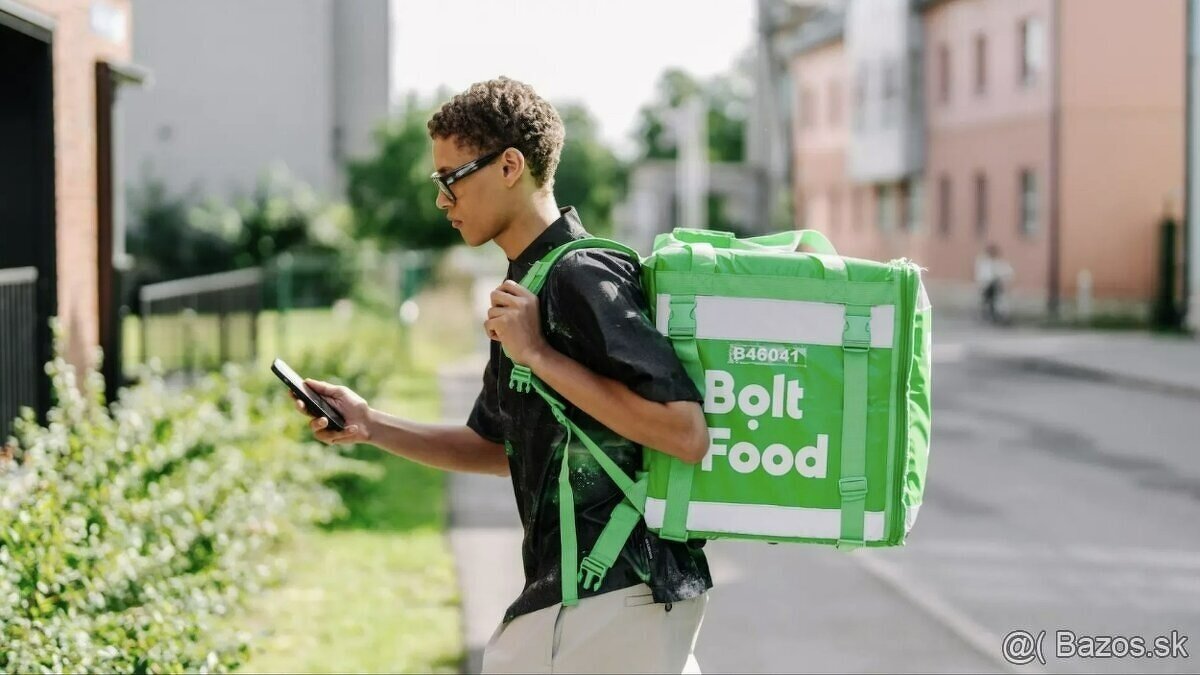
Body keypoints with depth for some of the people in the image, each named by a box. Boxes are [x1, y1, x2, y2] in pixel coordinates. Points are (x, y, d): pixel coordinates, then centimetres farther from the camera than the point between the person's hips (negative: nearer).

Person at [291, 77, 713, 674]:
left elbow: (686, 434, -23)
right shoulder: (529, 286, 15)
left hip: (605, 597, -10)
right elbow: (496, 448, 24)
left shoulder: (583, 278, -15)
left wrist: (539, 355, -20)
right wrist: (369, 426, 13)